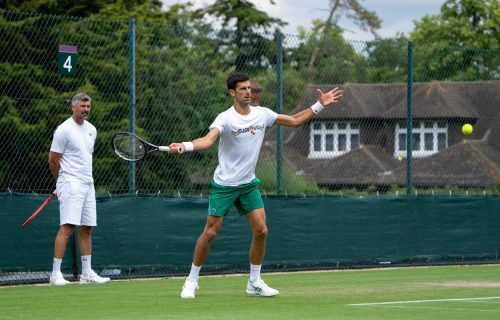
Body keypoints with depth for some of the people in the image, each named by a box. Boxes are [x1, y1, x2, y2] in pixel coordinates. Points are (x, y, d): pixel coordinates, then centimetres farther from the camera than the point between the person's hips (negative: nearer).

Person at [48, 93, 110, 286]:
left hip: (87, 183, 8)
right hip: (71, 184, -8)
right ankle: (55, 274, -16)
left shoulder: (91, 130, 14)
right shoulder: (64, 130, -9)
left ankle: (87, 273, 12)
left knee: (86, 229, 8)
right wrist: (63, 181, 6)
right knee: (67, 227, -15)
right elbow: (53, 160, -6)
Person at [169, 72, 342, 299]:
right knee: (210, 232, -6)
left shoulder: (262, 114, 0)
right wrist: (184, 146, -54)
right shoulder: (225, 118, -17)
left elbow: (294, 121, 12)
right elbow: (208, 140, -34)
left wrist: (320, 105, 6)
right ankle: (192, 281, 8)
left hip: (248, 184, 5)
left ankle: (255, 282, 9)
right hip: (224, 184, -5)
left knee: (261, 230, -4)